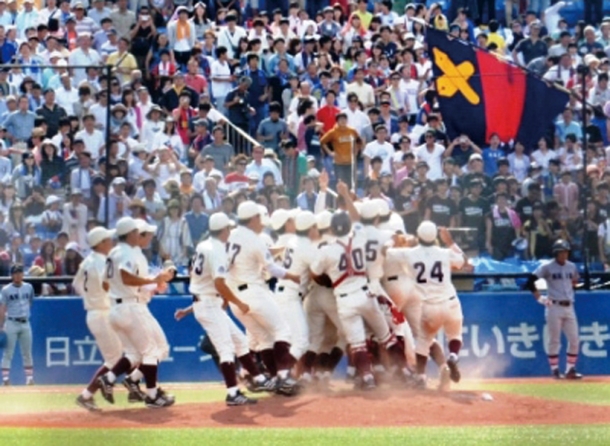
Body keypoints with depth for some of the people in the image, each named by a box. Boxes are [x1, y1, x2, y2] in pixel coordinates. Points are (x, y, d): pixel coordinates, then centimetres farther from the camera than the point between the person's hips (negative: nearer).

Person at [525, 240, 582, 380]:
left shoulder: (571, 267, 10)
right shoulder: (547, 267, -6)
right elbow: (530, 281, -9)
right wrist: (540, 298, -10)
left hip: (569, 307, 5)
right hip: (554, 307, -5)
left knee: (574, 340, 2)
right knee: (554, 340, -1)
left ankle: (571, 369, 12)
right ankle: (555, 370, 6)